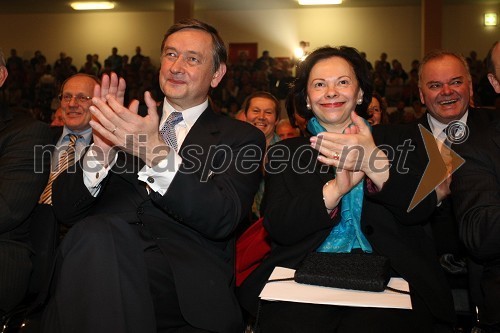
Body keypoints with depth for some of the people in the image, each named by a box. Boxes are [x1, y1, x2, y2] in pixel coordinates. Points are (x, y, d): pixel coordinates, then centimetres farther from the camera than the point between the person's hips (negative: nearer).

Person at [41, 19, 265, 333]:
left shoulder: (242, 138, 9)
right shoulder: (129, 122, 17)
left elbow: (224, 219, -10)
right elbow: (65, 209, 10)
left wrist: (156, 151, -21)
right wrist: (101, 150, -10)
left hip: (187, 280, -2)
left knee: (96, 235, -32)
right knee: (96, 231, -32)